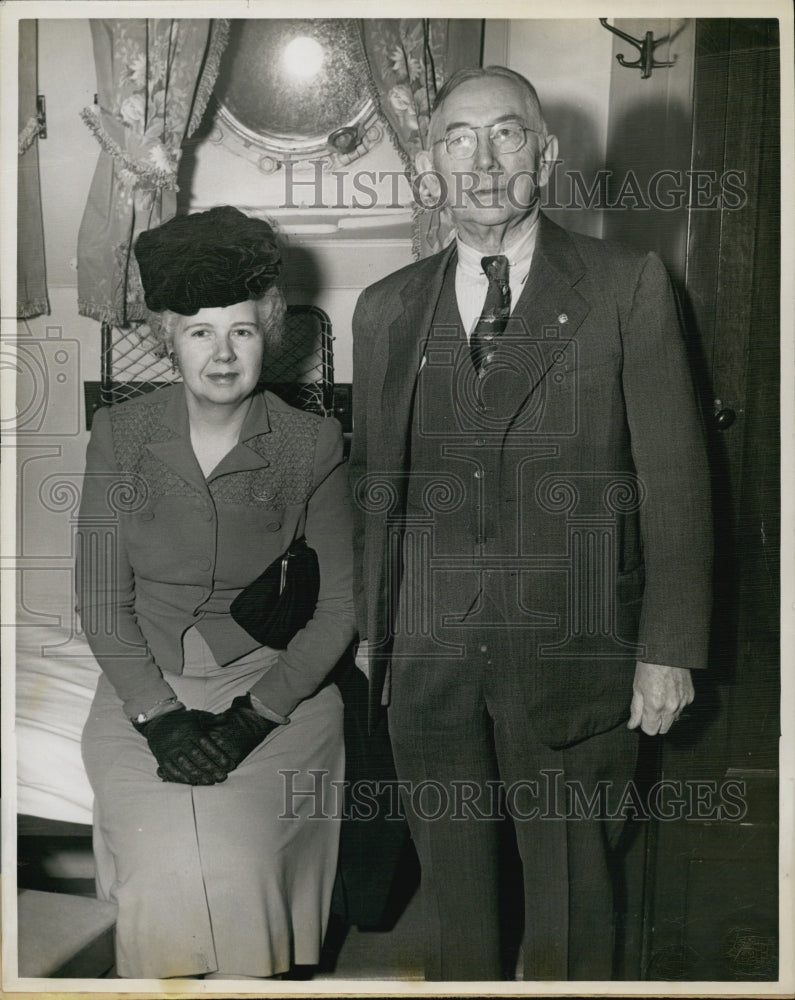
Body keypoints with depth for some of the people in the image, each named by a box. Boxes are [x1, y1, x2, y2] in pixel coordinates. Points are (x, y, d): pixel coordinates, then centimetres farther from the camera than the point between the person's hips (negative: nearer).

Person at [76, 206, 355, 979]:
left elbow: (336, 608, 1)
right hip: (143, 691, 1)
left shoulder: (312, 445, -1)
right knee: (165, 869, -22)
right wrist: (159, 716, -12)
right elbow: (101, 602, 1)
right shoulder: (120, 435, 1)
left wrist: (257, 713, -11)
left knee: (239, 867, -22)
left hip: (274, 690, 0)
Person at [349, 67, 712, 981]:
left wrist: (669, 650, -5)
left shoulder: (626, 287, 0)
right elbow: (371, 483, 12)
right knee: (451, 888, 14)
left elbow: (673, 478, -2)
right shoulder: (386, 309, 10)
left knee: (572, 892, 10)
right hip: (426, 656, 3)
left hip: (571, 655, -2)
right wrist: (368, 629, 11)